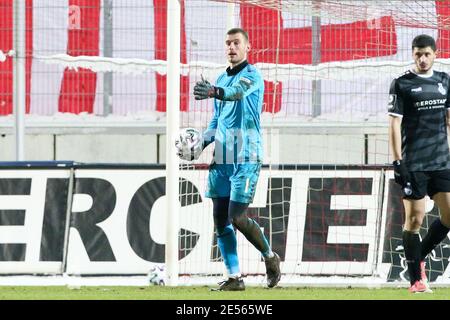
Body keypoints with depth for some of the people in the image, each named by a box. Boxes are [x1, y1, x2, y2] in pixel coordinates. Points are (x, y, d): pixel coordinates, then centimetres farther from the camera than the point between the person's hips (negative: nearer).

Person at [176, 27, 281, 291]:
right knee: (221, 221, 2)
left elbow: (237, 91, -31)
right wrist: (201, 143, 9)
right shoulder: (222, 80, 17)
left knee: (237, 218, -12)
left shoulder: (252, 76, -7)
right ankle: (235, 277, 8)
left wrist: (213, 92, -51)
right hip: (221, 160, 7)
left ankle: (270, 257, 13)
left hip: (246, 159, -7)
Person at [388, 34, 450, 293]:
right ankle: (416, 279, 4)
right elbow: (394, 124, -6)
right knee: (415, 218, -4)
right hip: (413, 164, -5)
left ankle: (418, 258, 20)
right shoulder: (402, 84, -3)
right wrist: (397, 162, -12)